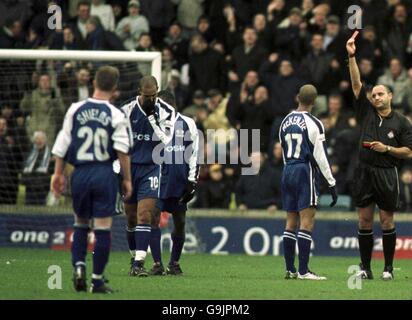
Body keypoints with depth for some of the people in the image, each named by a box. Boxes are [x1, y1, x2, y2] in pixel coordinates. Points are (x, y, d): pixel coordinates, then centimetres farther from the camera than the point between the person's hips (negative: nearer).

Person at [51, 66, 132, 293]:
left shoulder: (75, 110, 1)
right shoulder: (116, 116, -5)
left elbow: (62, 144, 3)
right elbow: (122, 150, -9)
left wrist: (58, 173, 11)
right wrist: (127, 179, -1)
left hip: (80, 173, 2)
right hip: (105, 173, -2)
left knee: (80, 224, 18)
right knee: (103, 228, 2)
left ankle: (79, 267, 1)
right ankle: (97, 280, 3)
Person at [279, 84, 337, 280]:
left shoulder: (286, 121, 9)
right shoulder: (313, 124, -11)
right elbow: (320, 156, -12)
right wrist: (331, 183, -8)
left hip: (288, 171, 7)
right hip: (305, 171, -7)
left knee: (291, 222, 11)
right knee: (307, 222, -7)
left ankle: (290, 269, 11)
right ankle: (303, 271, -13)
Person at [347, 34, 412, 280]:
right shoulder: (367, 113, 8)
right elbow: (356, 84, 1)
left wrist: (387, 149, -11)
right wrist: (351, 57, -7)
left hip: (388, 175, -2)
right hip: (365, 174, 2)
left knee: (387, 222, 0)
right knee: (365, 221, 2)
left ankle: (388, 267, 6)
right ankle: (365, 268, 6)